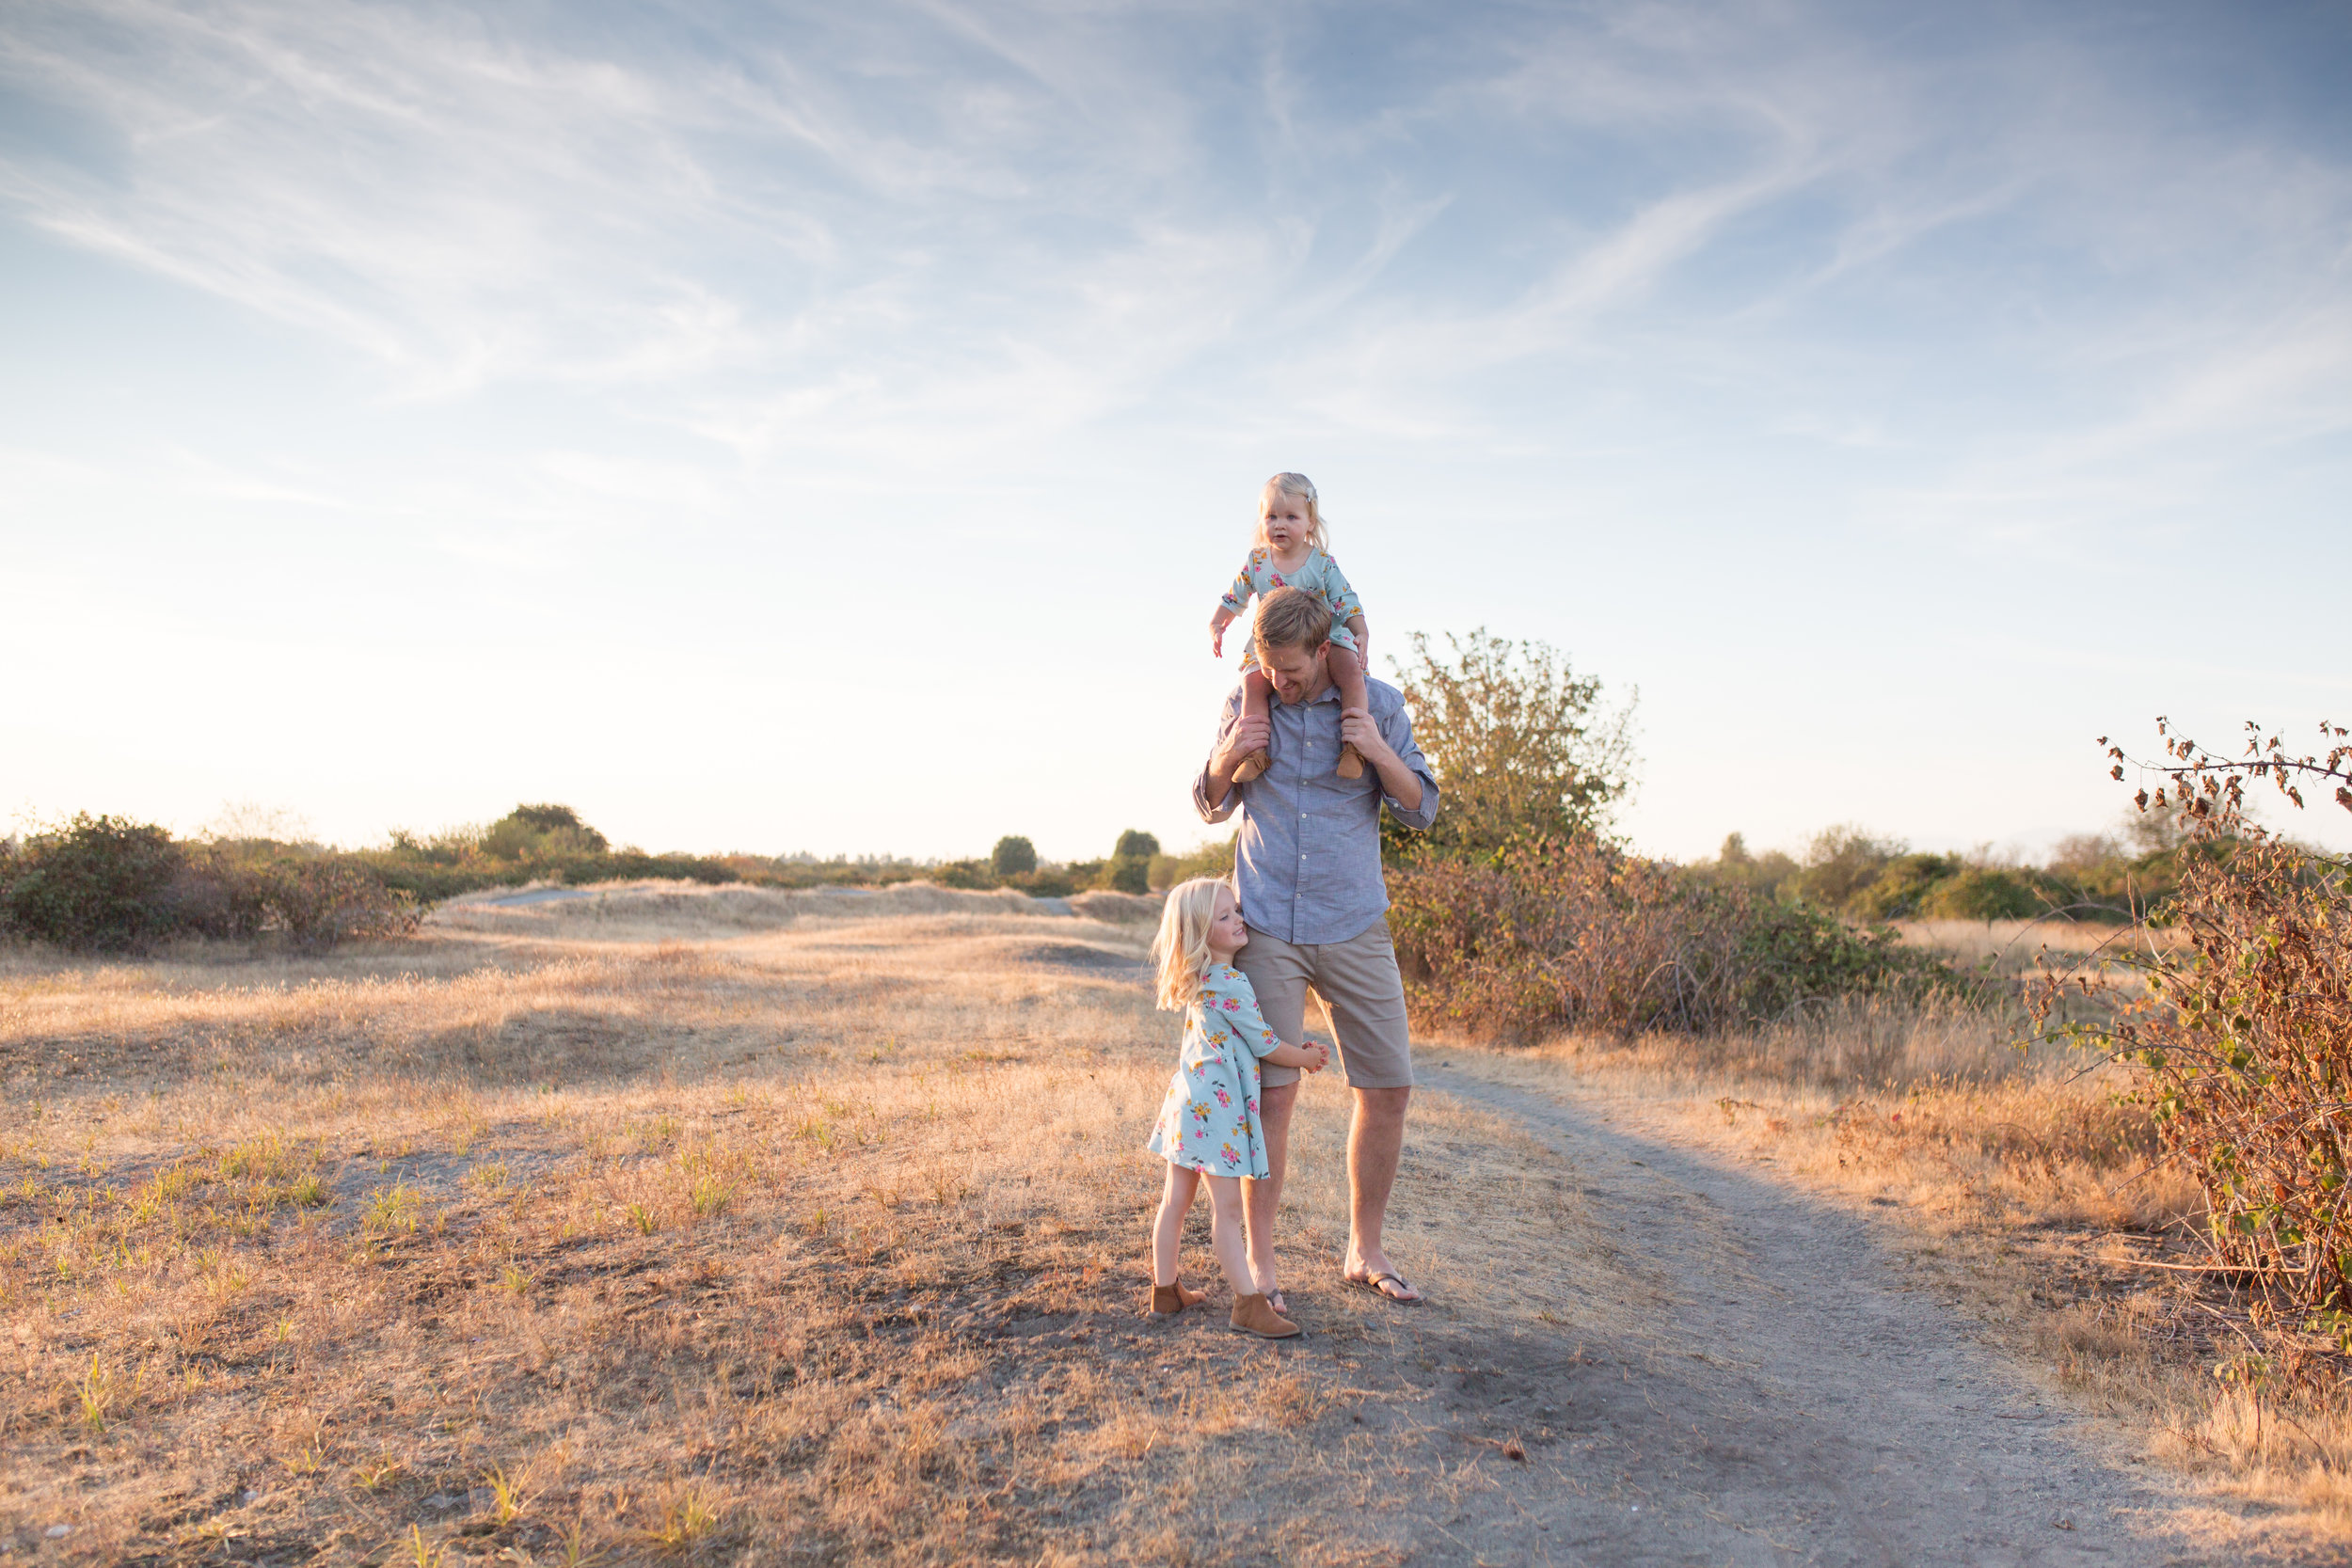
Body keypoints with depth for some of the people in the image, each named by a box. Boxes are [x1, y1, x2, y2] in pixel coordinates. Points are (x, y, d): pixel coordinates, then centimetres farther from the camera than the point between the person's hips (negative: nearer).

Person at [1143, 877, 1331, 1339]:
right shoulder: (1230, 984, -19)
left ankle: (1165, 1290, 25)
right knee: (1227, 1208, -5)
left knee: (1176, 1200, 15)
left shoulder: (1200, 981, 10)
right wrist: (1307, 1058, 8)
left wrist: (1297, 1050, 18)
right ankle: (1248, 1304, 0)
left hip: (1187, 1101, 10)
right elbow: (1265, 1046, -10)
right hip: (1215, 1105, -10)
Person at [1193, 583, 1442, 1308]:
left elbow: (1421, 809, 2)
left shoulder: (1377, 704, 0)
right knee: (1272, 1092, -4)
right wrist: (1226, 760, -11)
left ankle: (1365, 1251, 20)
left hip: (1354, 927, 1)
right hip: (1268, 927, -1)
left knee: (1389, 1087, 3)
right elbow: (1212, 807, 11)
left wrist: (1379, 752, -16)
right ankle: (1259, 1262, 9)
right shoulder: (1245, 704, 1)